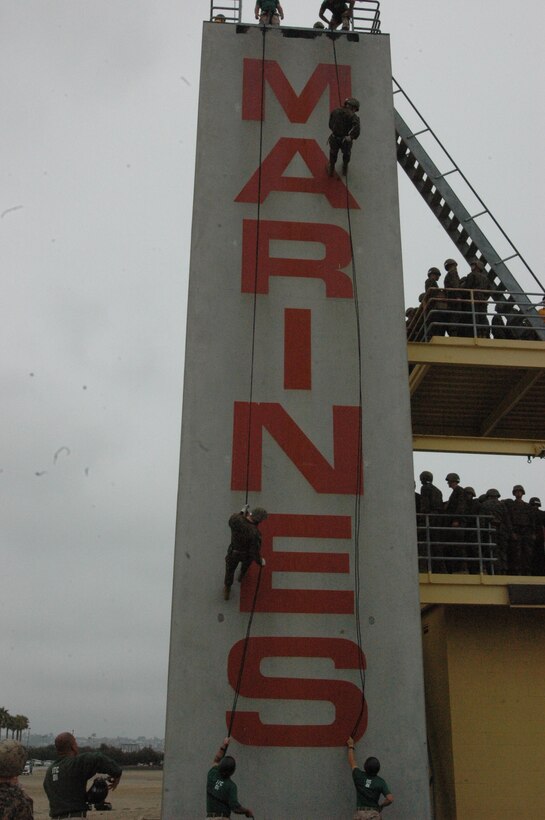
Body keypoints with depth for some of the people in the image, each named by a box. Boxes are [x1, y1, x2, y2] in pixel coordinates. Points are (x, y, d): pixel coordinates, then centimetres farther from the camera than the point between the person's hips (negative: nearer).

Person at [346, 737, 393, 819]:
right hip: (374, 814, -1)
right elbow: (390, 799, -12)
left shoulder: (359, 776, 3)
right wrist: (381, 806, 9)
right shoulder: (381, 782, -2)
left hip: (360, 813, 1)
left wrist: (351, 746, 36)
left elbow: (352, 762, 22)